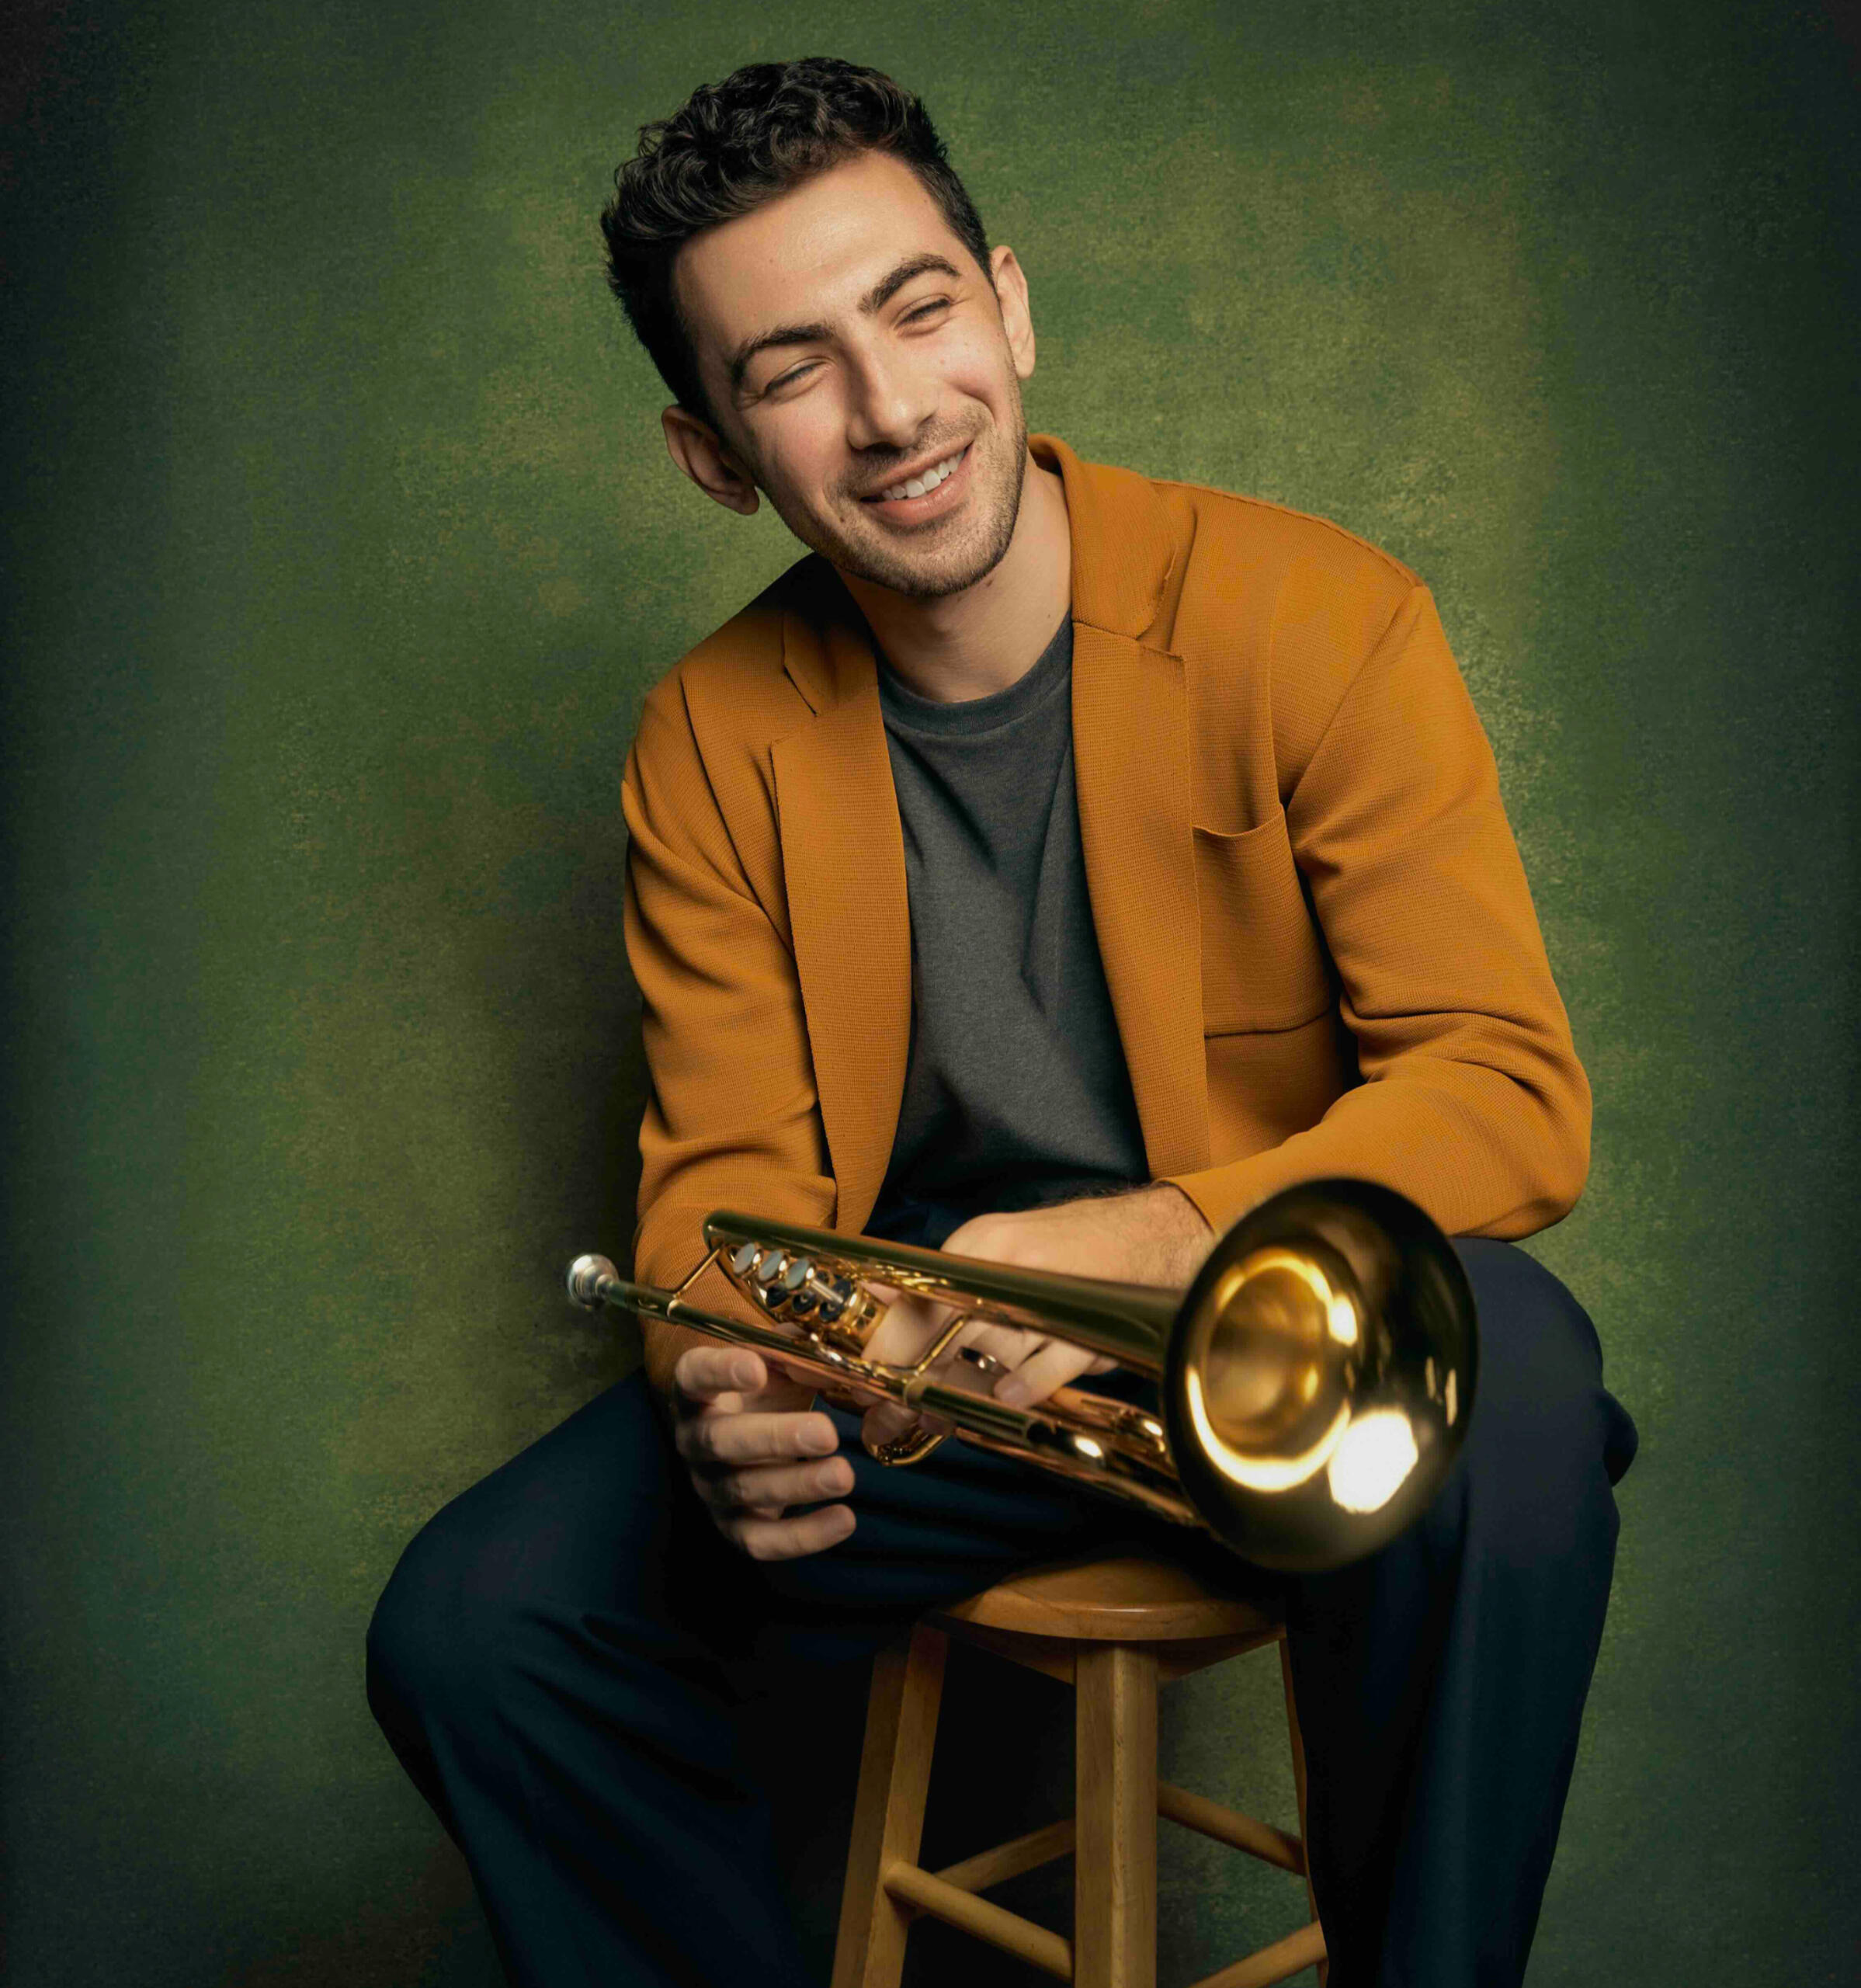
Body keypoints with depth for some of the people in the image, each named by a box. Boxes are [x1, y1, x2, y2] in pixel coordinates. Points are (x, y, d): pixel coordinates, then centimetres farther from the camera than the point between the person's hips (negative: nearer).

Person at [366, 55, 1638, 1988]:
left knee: (1505, 1375, -35)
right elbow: (729, 1168, 1)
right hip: (909, 1367, 3)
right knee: (468, 1627, -15)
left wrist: (1164, 1236, -30)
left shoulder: (1317, 615, -11)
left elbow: (1512, 1092, -14)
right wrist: (722, 1380, -23)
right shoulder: (710, 742, 0)